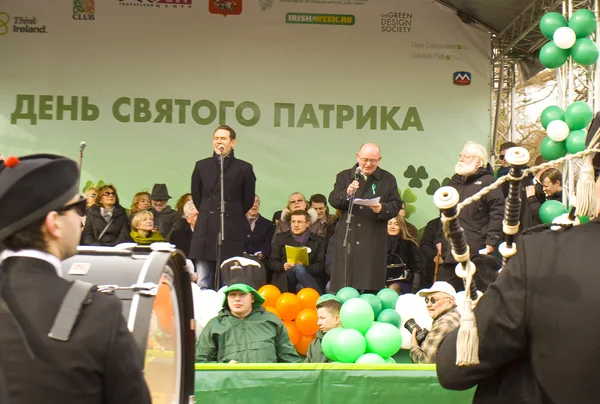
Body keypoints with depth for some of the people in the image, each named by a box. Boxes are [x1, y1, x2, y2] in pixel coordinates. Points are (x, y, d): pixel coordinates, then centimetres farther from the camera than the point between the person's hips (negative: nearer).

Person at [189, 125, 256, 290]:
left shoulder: (244, 168, 2)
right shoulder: (202, 166, 10)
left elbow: (248, 201, 8)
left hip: (232, 231, -2)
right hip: (205, 231, 2)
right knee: (202, 284, 4)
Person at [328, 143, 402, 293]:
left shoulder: (388, 179, 9)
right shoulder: (344, 176, 11)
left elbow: (396, 205, 4)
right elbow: (332, 201, 2)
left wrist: (382, 209, -17)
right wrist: (346, 194, -18)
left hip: (374, 240, -1)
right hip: (347, 238, 1)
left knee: (371, 288, -1)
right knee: (343, 282, 2)